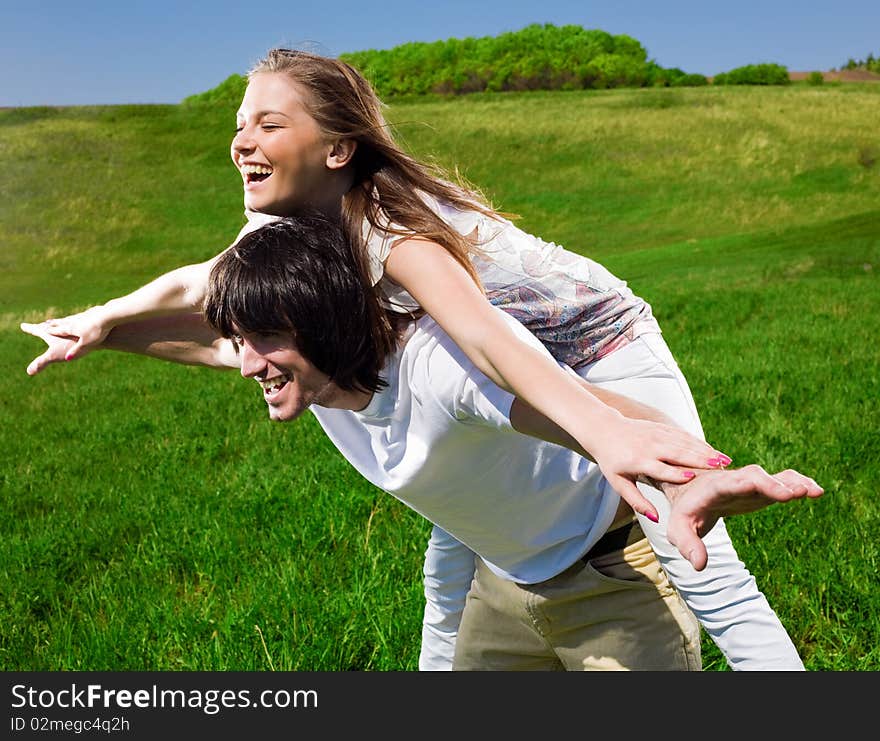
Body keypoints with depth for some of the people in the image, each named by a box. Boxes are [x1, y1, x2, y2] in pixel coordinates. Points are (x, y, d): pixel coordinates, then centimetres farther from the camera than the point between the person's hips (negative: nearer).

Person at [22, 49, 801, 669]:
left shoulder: (392, 231, -35)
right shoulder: (292, 227, -10)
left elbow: (482, 332, -53)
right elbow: (197, 284, 7)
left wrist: (603, 428, -67)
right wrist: (99, 321, 12)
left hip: (605, 353, -7)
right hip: (524, 379, 8)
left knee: (701, 569, -10)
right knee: (450, 566, 12)